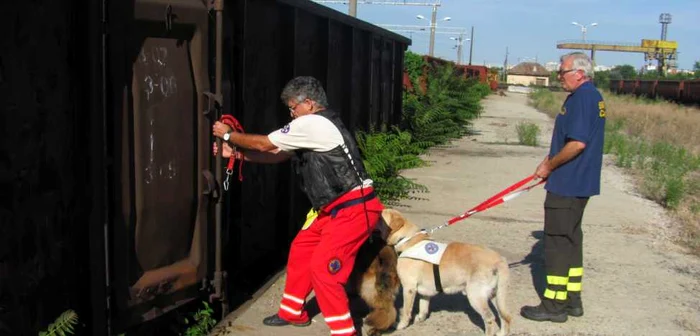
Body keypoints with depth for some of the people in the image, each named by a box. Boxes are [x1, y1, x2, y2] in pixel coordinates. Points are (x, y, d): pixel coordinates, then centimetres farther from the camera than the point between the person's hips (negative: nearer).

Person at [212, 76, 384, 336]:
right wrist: (235, 153, 16)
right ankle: (292, 313, 33)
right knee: (300, 250, 17)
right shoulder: (316, 127, 17)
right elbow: (276, 155, 20)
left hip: (354, 209, -11)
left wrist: (229, 135, 8)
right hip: (335, 208, 11)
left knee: (322, 268, -11)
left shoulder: (311, 123, -15)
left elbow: (263, 144, -7)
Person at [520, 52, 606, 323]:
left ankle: (555, 305, 4)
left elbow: (577, 143, -26)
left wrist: (550, 165, -14)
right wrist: (552, 161, 13)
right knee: (571, 239, 16)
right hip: (579, 182, 11)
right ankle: (572, 299, 25)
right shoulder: (593, 97, 15)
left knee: (557, 241, -3)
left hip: (567, 184, -11)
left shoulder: (581, 98, -18)